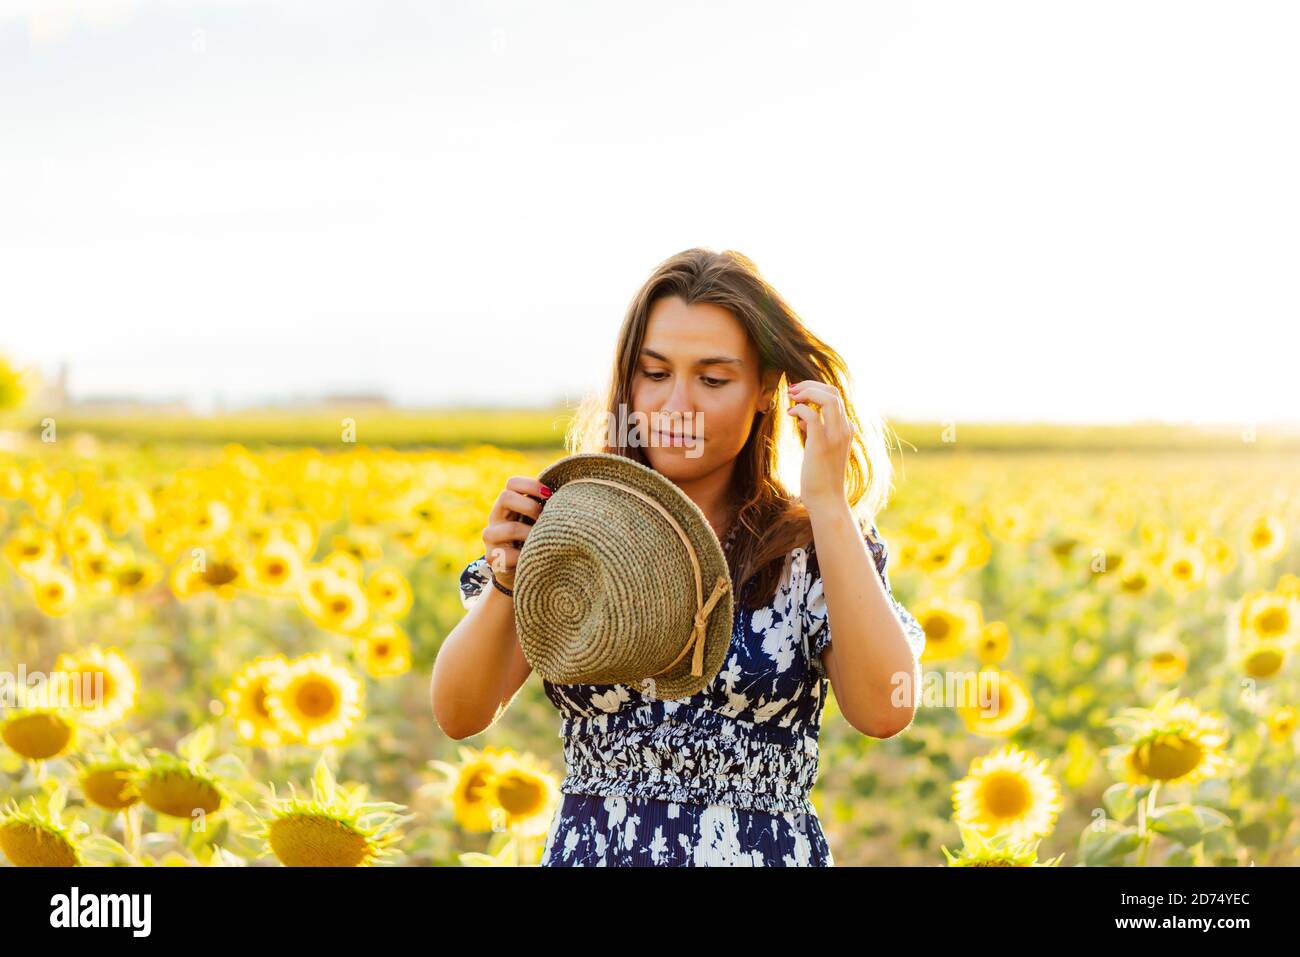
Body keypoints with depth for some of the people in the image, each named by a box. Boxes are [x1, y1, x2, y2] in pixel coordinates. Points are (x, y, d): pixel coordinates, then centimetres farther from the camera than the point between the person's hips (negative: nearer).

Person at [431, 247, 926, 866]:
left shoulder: (812, 550, -4)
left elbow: (885, 711, -19)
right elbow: (460, 716, -7)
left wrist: (828, 503, -20)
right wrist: (508, 580, -24)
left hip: (768, 853, -1)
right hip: (589, 852, 1)